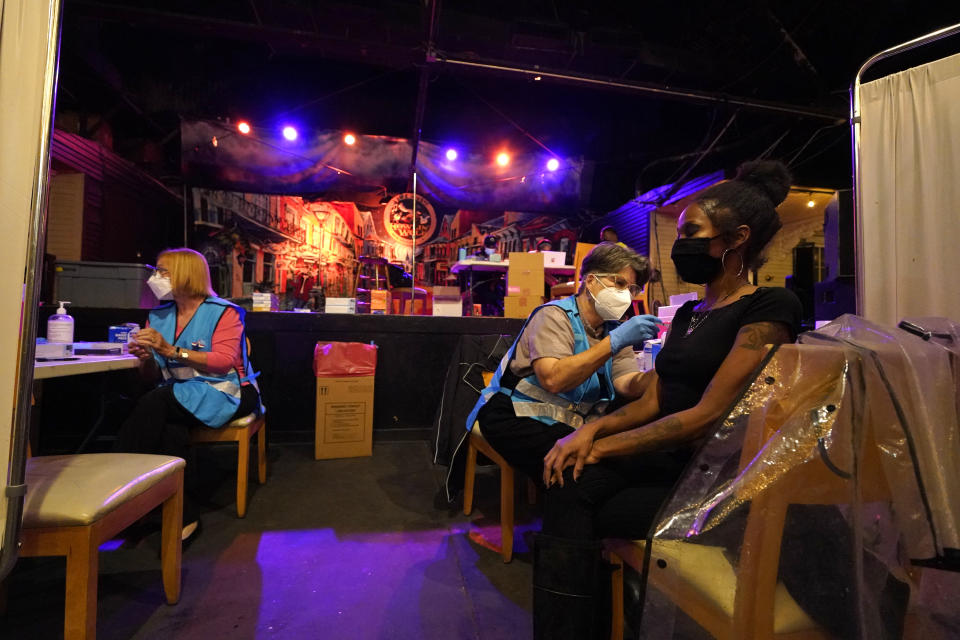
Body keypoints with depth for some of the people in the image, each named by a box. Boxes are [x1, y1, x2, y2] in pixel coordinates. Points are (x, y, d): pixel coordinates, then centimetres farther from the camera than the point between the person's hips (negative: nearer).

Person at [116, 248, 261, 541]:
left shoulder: (223, 312, -2)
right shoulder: (158, 315, 17)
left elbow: (224, 362, -16)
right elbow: (152, 374, 17)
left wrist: (170, 350, -21)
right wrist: (145, 357, -7)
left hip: (225, 391, -5)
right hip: (178, 395, 5)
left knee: (154, 404, -29)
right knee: (170, 430, -30)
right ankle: (183, 514, -23)